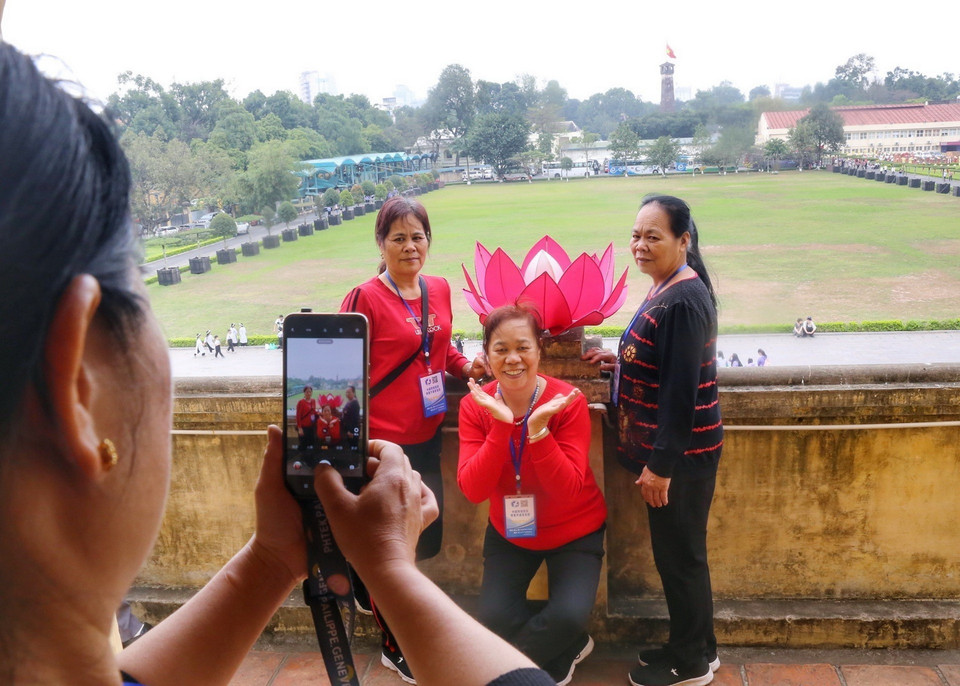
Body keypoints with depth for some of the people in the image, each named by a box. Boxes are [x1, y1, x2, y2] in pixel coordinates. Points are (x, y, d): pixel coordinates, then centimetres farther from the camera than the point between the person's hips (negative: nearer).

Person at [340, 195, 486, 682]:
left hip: (427, 436, 6)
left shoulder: (439, 289, 4)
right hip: (383, 441, -6)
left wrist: (466, 366, 0)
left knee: (428, 541, 16)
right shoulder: (365, 298, -14)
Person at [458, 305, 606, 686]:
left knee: (569, 616, -21)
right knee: (495, 617, -13)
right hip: (508, 530, 3)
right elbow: (473, 491, -24)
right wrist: (501, 426, -35)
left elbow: (567, 489, -28)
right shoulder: (475, 406, -14)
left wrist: (538, 429, -40)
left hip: (573, 530, -2)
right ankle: (568, 650, 18)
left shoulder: (568, 402, -22)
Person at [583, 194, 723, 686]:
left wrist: (660, 464, -21)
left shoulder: (682, 301, -22)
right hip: (666, 447, 10)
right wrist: (620, 359, 10)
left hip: (681, 453, -10)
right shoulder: (667, 288, 8)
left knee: (680, 554, 6)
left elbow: (682, 389, -23)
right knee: (675, 552, 20)